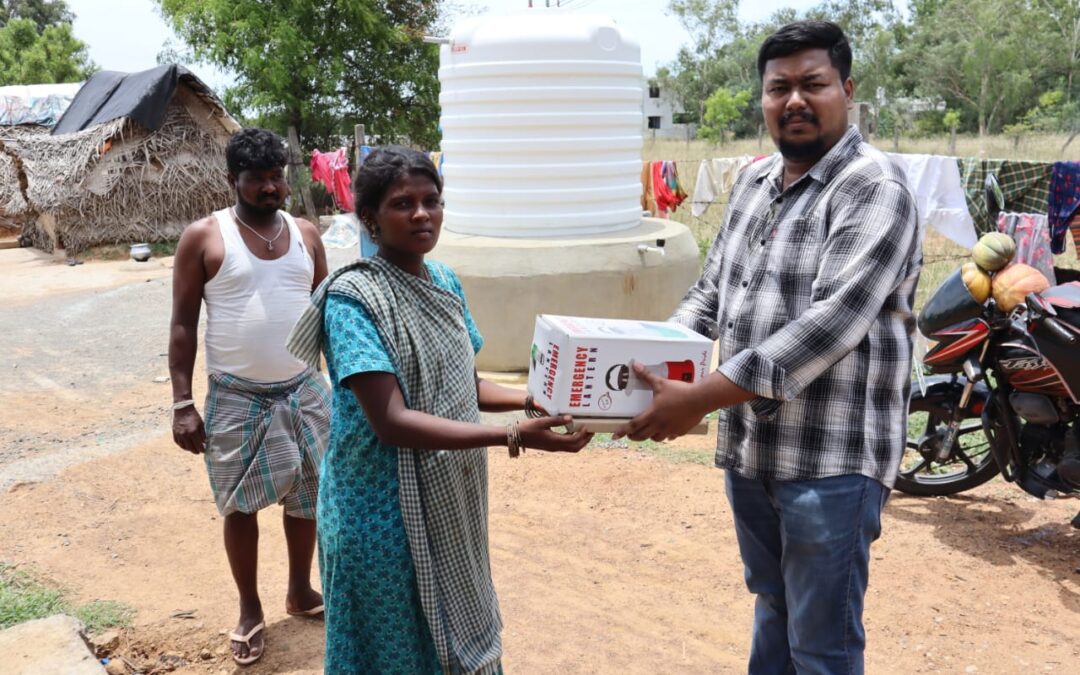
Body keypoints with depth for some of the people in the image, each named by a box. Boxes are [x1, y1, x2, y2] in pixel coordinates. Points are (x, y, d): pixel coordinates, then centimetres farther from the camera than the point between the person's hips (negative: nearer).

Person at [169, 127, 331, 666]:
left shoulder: (306, 235, 4)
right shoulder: (203, 237, -7)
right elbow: (183, 324, -6)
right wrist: (182, 403, -11)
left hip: (304, 391, 4)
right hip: (236, 399, -3)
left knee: (306, 498, 14)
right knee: (240, 506, 7)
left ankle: (300, 590, 35)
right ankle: (250, 610, 26)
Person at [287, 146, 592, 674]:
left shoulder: (444, 281, 3)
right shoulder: (353, 298, -19)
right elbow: (390, 421, -27)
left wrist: (532, 401, -7)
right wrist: (513, 437, -32)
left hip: (450, 501, 7)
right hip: (385, 511, -7)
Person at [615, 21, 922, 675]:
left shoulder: (874, 188, -15)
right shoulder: (754, 182, 11)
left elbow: (829, 324, -25)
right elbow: (712, 290, 15)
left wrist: (701, 399, -28)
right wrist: (653, 358, -2)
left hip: (831, 458, -7)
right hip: (748, 446, 7)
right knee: (771, 605, 25)